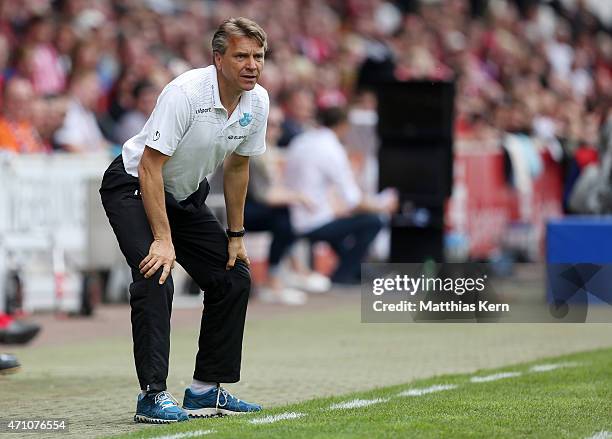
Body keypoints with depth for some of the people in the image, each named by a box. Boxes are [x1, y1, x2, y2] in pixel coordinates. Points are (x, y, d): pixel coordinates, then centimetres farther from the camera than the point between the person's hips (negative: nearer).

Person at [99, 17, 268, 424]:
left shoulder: (257, 101, -8)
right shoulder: (186, 93, -30)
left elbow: (237, 167, 8)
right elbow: (150, 167, -30)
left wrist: (236, 235, 9)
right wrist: (163, 239, -32)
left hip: (186, 196, 8)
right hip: (133, 187, -8)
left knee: (235, 278, 3)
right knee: (156, 278, -26)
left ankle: (206, 391, 10)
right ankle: (153, 395, -23)